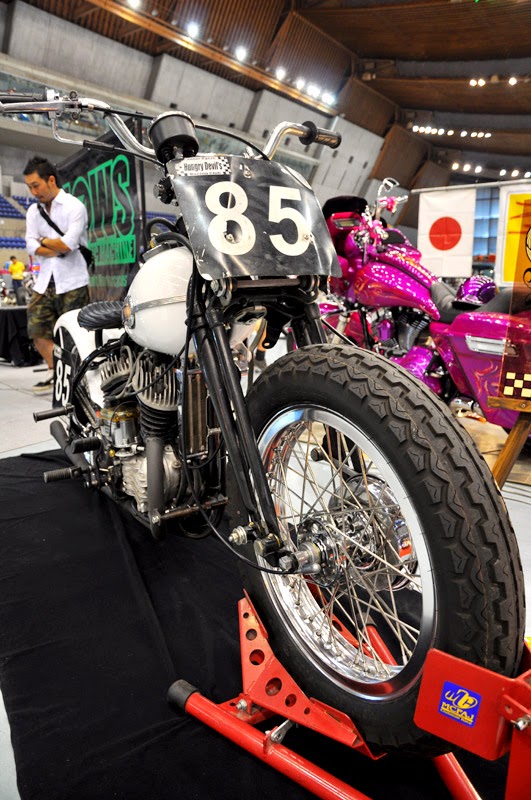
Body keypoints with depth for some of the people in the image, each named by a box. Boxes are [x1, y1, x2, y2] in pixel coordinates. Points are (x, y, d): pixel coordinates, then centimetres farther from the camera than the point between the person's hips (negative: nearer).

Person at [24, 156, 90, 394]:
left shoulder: (74, 206, -5)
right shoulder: (34, 211, 14)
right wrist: (57, 248, -11)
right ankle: (55, 373, 21)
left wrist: (44, 241, -1)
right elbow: (31, 245, 2)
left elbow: (69, 243, -16)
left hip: (72, 282, -6)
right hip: (44, 282, 7)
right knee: (37, 330, 6)